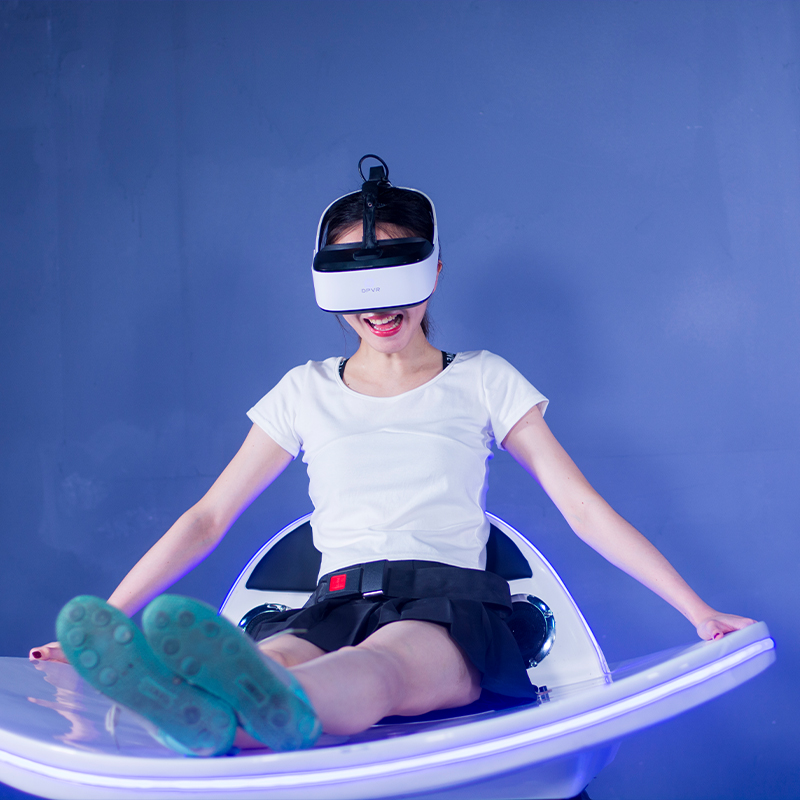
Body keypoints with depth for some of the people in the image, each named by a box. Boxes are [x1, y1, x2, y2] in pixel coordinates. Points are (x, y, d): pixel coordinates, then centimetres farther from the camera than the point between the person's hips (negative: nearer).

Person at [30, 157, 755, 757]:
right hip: (335, 608, 2)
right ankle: (200, 711, -72)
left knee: (383, 662, -41)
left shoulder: (483, 381, 15)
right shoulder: (307, 393, 20)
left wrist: (700, 613, 4)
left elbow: (582, 508, 11)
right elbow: (208, 519, 18)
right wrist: (103, 623, 10)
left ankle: (247, 710, -73)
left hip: (451, 605, -2)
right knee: (271, 658, -38)